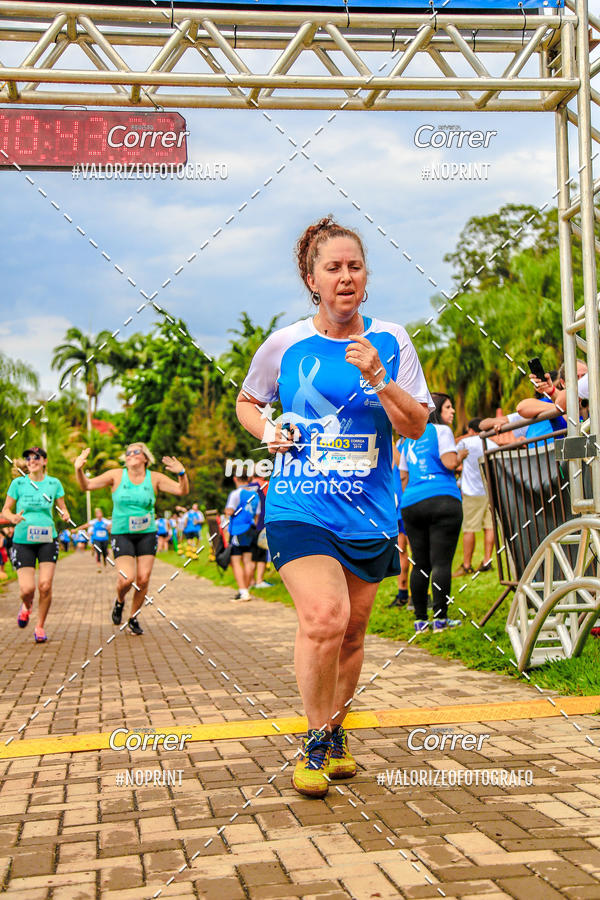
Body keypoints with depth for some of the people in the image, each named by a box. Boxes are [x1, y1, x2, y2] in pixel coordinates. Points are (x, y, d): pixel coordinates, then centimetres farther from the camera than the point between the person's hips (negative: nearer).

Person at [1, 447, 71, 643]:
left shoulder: (54, 483, 4)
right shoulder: (18, 483, 1)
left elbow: (63, 507, 12)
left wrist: (65, 515, -11)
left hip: (47, 540, 1)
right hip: (23, 540, -1)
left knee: (45, 585, -11)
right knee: (27, 588, -10)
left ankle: (40, 626, 10)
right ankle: (26, 606, 28)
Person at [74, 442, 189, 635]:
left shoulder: (154, 478, 2)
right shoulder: (116, 475, 0)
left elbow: (182, 491, -4)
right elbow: (87, 485, -1)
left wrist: (181, 473, -23)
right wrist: (79, 469, -19)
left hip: (147, 534, 2)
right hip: (121, 534, -2)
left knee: (143, 579, -4)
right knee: (127, 578, -16)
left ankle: (133, 618, 17)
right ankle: (119, 601, 19)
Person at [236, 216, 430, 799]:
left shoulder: (390, 341, 3)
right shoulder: (284, 345, 1)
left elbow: (415, 427, 0)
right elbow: (247, 402, 18)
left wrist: (377, 377, -15)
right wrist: (267, 431, -3)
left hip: (370, 513, 3)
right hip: (299, 509, -2)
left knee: (351, 631, 11)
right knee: (324, 619, -20)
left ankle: (335, 735, 33)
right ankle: (316, 743, 1)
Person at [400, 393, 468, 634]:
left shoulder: (409, 439, 21)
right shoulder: (441, 430, 2)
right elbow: (450, 462, -10)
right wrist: (462, 454, 9)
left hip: (411, 505, 6)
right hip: (442, 499, -6)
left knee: (420, 564, 7)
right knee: (441, 562, -6)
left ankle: (420, 620, 7)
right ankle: (440, 618, -8)